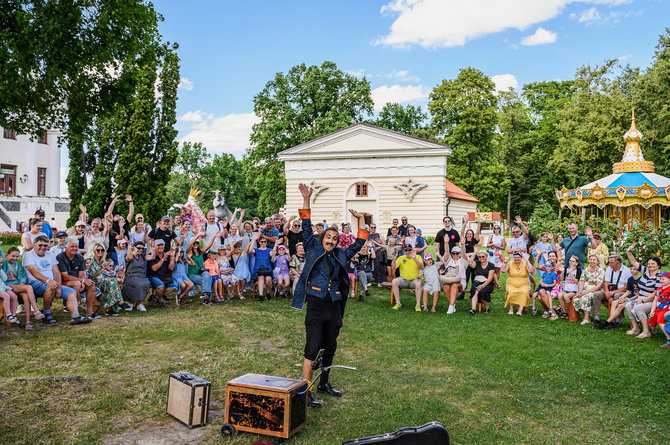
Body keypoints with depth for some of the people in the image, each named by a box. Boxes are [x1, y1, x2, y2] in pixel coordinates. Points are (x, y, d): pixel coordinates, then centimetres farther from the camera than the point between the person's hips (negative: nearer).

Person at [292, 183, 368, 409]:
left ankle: (324, 383, 31)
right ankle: (306, 391, -2)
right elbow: (307, 228, -3)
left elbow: (359, 243, 21)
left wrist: (360, 220, 18)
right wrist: (306, 200, -10)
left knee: (330, 348, 15)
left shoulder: (340, 256, 14)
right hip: (316, 306, -5)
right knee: (312, 349, -7)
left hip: (334, 308, 5)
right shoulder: (313, 250, 4)